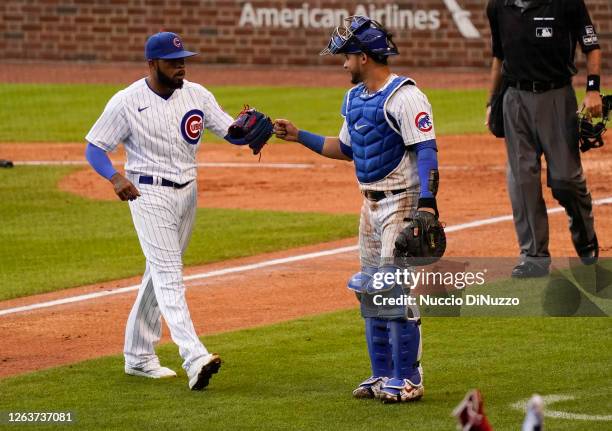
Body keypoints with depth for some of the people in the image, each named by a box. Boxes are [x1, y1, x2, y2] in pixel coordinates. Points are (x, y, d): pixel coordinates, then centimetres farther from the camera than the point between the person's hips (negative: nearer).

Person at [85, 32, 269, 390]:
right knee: (169, 274, -15)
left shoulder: (197, 95, 1)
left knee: (161, 272, 13)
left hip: (187, 193, 6)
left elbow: (231, 133, -1)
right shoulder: (126, 102, -11)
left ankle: (138, 356, 23)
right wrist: (115, 177, -26)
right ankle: (195, 358, -27)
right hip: (149, 194, -6)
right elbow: (94, 148, -7)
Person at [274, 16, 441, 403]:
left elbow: (426, 150, -21)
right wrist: (299, 136, 19)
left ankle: (408, 379, -4)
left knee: (398, 290, -10)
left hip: (403, 203, -9)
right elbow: (346, 149, 25)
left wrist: (427, 203, -30)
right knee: (371, 291, 12)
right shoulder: (355, 98, 13)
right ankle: (382, 376, 20)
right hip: (371, 204, 10)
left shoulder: (403, 96, -15)